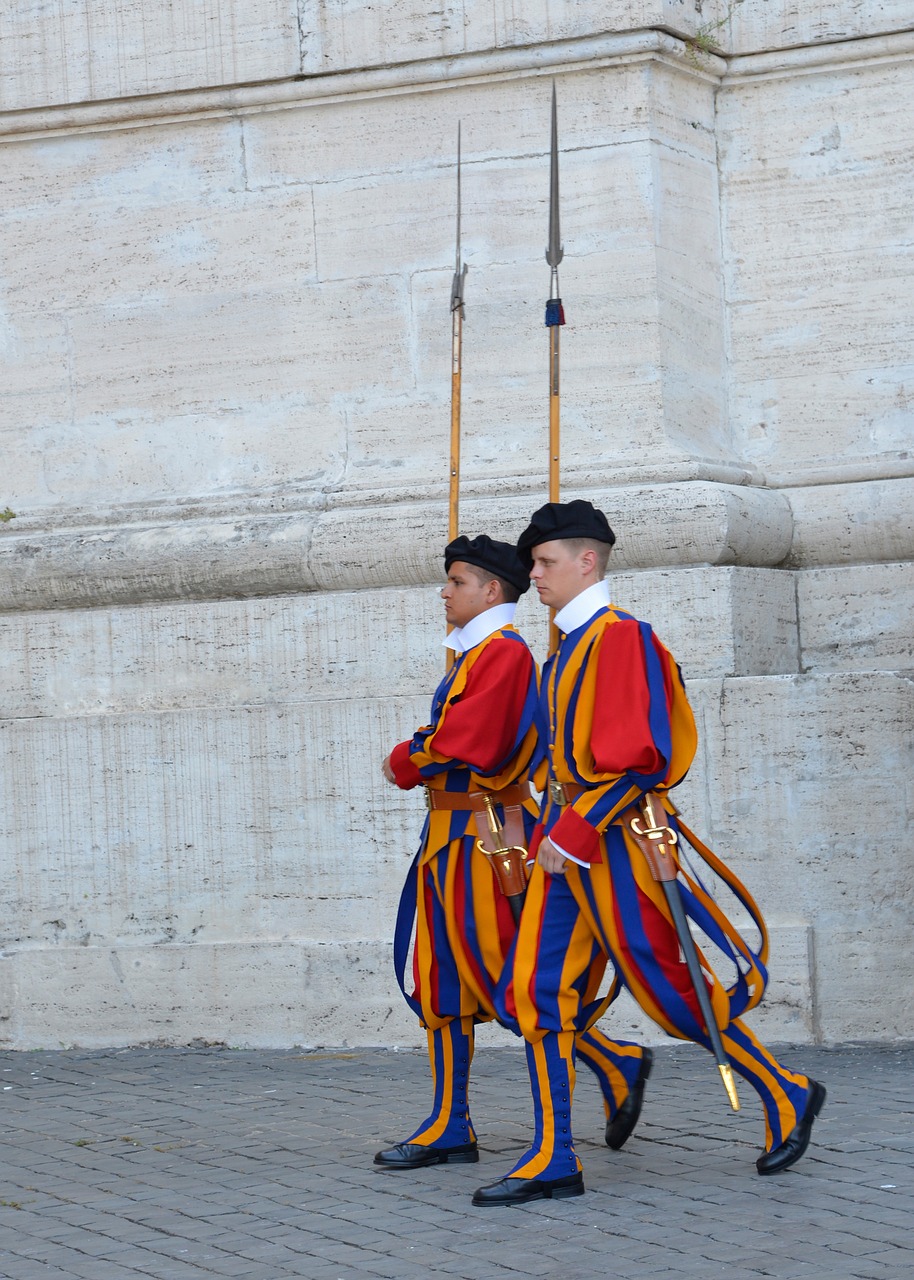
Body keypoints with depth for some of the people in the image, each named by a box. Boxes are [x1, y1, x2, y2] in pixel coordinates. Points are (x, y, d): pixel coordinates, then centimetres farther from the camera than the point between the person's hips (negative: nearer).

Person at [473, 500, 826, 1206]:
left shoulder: (620, 635, -12)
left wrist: (572, 836, -20)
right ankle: (553, 1161, 1)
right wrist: (549, 835, 16)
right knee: (538, 989, 0)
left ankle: (787, 1096, 16)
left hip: (612, 842, -9)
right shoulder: (569, 646, 16)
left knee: (671, 989, -1)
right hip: (570, 845, 9)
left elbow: (632, 755, -20)